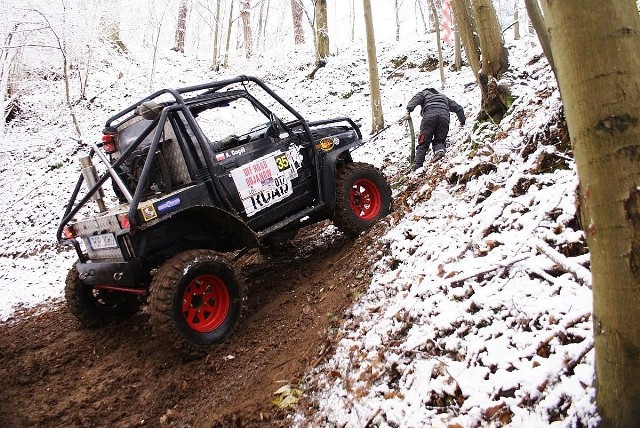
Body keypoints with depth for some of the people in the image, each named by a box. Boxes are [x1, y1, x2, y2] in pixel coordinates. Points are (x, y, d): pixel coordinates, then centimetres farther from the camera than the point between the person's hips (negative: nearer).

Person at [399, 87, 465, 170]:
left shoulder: (424, 93, 32)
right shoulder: (444, 97, 42)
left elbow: (416, 99, 9)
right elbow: (458, 108, 40)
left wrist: (408, 111, -5)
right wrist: (463, 121, 53)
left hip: (430, 115, -3)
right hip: (444, 116, 3)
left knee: (423, 143, -2)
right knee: (439, 140, 15)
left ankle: (417, 168, -13)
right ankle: (439, 150, -20)